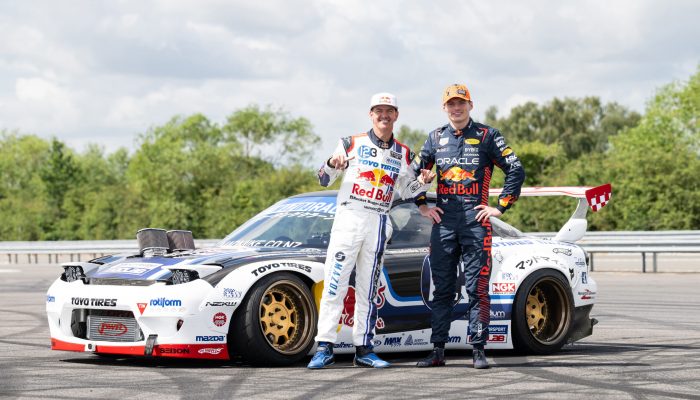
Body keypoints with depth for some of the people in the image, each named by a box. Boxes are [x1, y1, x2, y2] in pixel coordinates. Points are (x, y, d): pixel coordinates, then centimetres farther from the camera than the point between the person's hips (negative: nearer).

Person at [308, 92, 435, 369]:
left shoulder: (403, 154, 13)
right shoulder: (352, 144, 2)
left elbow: (406, 191, 22)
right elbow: (324, 180, 5)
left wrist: (423, 181, 2)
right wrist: (333, 164, -16)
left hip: (378, 224, 4)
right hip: (348, 218, -4)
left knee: (368, 288, 7)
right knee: (335, 283, -9)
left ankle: (363, 348, 11)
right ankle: (324, 348, -9)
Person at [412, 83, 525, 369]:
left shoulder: (487, 136, 3)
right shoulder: (436, 138, 14)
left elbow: (516, 171, 1)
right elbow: (414, 172, 23)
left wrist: (501, 207, -3)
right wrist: (422, 206, 13)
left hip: (476, 220, -3)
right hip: (443, 221, 3)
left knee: (477, 288, -3)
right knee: (442, 289, 4)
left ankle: (478, 350, -1)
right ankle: (438, 350, 7)